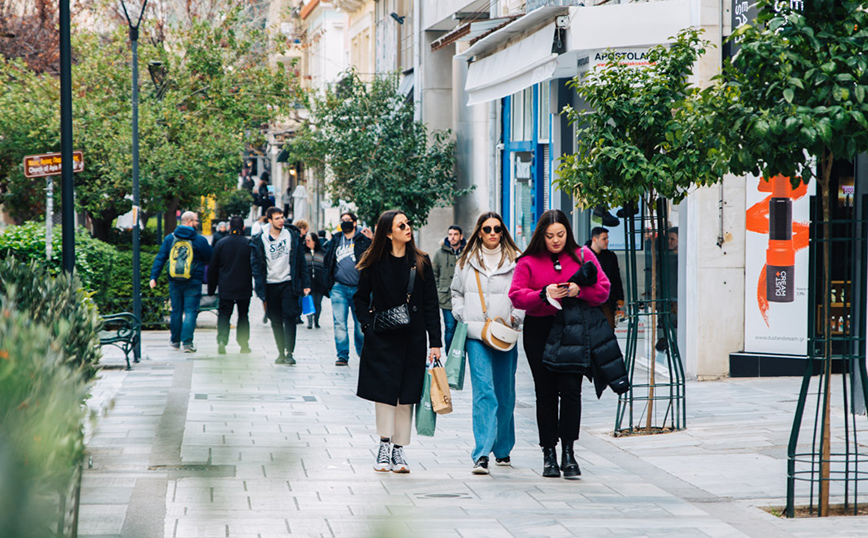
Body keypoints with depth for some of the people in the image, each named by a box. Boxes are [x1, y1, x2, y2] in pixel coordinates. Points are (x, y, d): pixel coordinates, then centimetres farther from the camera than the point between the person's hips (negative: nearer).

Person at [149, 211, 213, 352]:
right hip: (193, 282, -4)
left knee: (176, 311, 15)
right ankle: (187, 342, -11)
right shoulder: (199, 240, -6)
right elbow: (210, 259, 3)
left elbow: (160, 258, 2)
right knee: (190, 311, -2)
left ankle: (175, 341, 25)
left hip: (174, 281, 4)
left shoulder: (170, 238, 4)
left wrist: (154, 277, 2)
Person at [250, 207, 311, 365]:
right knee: (276, 321, 6)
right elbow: (256, 265, 2)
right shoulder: (259, 241, 2)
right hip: (271, 285, 1)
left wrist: (305, 284, 3)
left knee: (289, 318, -10)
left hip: (288, 283, -1)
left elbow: (301, 261, 8)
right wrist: (260, 289, -5)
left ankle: (289, 353, -11)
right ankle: (281, 352, 14)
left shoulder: (292, 236, 5)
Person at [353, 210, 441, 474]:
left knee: (406, 394, 3)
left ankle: (398, 450, 8)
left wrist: (435, 342, -1)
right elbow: (360, 299, 9)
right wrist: (369, 325, -8)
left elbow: (430, 303, 4)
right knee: (384, 391, -6)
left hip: (412, 338, 1)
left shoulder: (421, 262, 4)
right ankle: (385, 446, -1)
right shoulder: (374, 263, 1)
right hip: (382, 339, -1)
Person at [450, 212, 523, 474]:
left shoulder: (515, 261, 5)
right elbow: (456, 293, 20)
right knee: (484, 391, -13)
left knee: (505, 395, 8)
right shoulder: (467, 262, 11)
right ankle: (481, 455, -18)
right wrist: (464, 317, 4)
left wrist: (513, 318, -10)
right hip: (476, 335, 0)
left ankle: (502, 449, 27)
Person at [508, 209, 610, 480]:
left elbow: (603, 290, 3)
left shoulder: (582, 256, 7)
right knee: (546, 393, 4)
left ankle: (568, 452, -5)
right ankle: (549, 454, 10)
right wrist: (543, 295, -18)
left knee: (571, 389, -11)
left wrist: (580, 290, -16)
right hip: (539, 332, 0)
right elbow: (517, 296, -2)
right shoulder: (528, 261, 5)